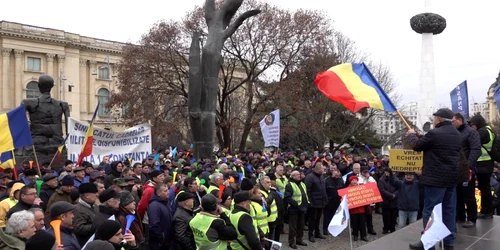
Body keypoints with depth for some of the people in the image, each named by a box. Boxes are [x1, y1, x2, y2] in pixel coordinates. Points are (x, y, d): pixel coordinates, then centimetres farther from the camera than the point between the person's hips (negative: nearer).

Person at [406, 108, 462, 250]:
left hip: (436, 178, -8)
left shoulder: (435, 133, -16)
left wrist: (411, 135, 15)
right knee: (449, 210, 12)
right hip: (452, 177, 8)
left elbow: (417, 146, -6)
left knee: (430, 210, -2)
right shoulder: (457, 134, 12)